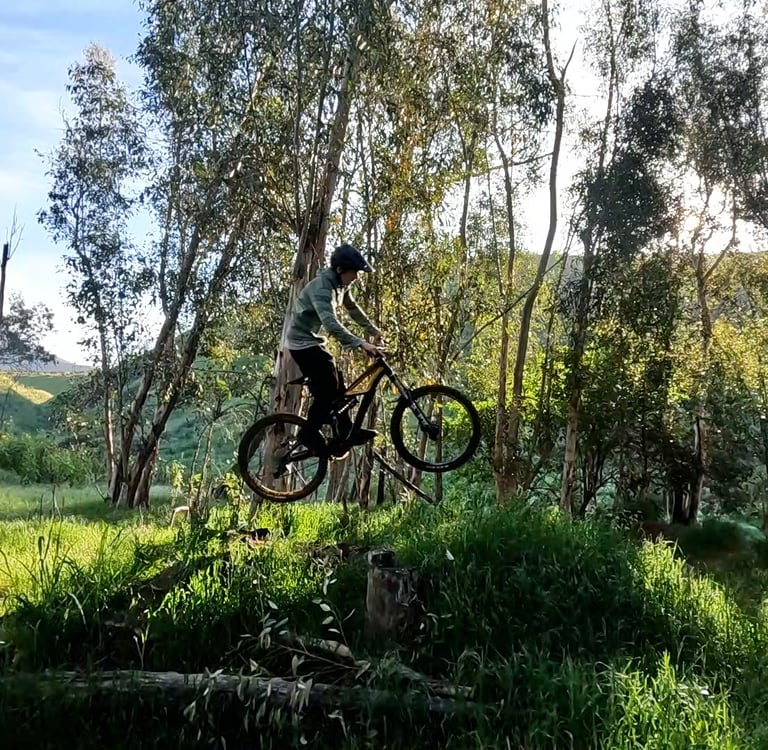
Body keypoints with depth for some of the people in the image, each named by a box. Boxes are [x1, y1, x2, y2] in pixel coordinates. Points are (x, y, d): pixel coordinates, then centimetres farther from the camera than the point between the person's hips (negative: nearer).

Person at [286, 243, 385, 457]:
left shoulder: (340, 284, 3)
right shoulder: (322, 288, -27)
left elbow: (353, 310, 17)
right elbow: (331, 324, -39)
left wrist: (374, 331, 15)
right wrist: (361, 344, -45)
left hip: (314, 341, 9)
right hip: (303, 342, -9)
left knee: (337, 384, 9)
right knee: (328, 387, -12)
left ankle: (347, 433, 16)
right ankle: (309, 433, -1)